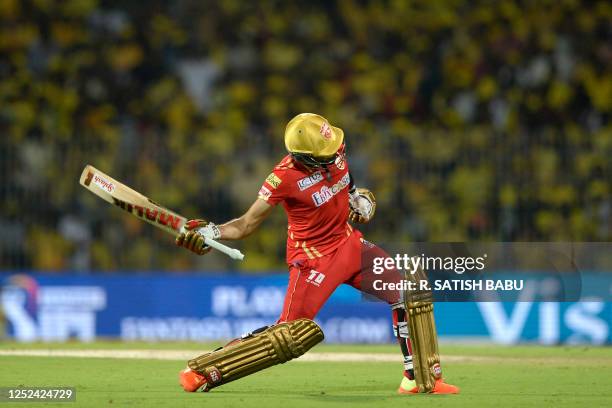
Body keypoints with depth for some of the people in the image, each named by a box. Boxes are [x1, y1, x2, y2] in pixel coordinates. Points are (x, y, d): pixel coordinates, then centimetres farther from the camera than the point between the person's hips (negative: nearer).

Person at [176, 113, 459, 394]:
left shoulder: (335, 152, -8)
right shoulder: (284, 178, -26)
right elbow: (246, 225, -22)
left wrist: (360, 197, 2)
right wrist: (211, 232, -37)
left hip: (349, 243, 7)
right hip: (313, 260, -7)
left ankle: (416, 378, 7)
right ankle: (201, 369, 0)